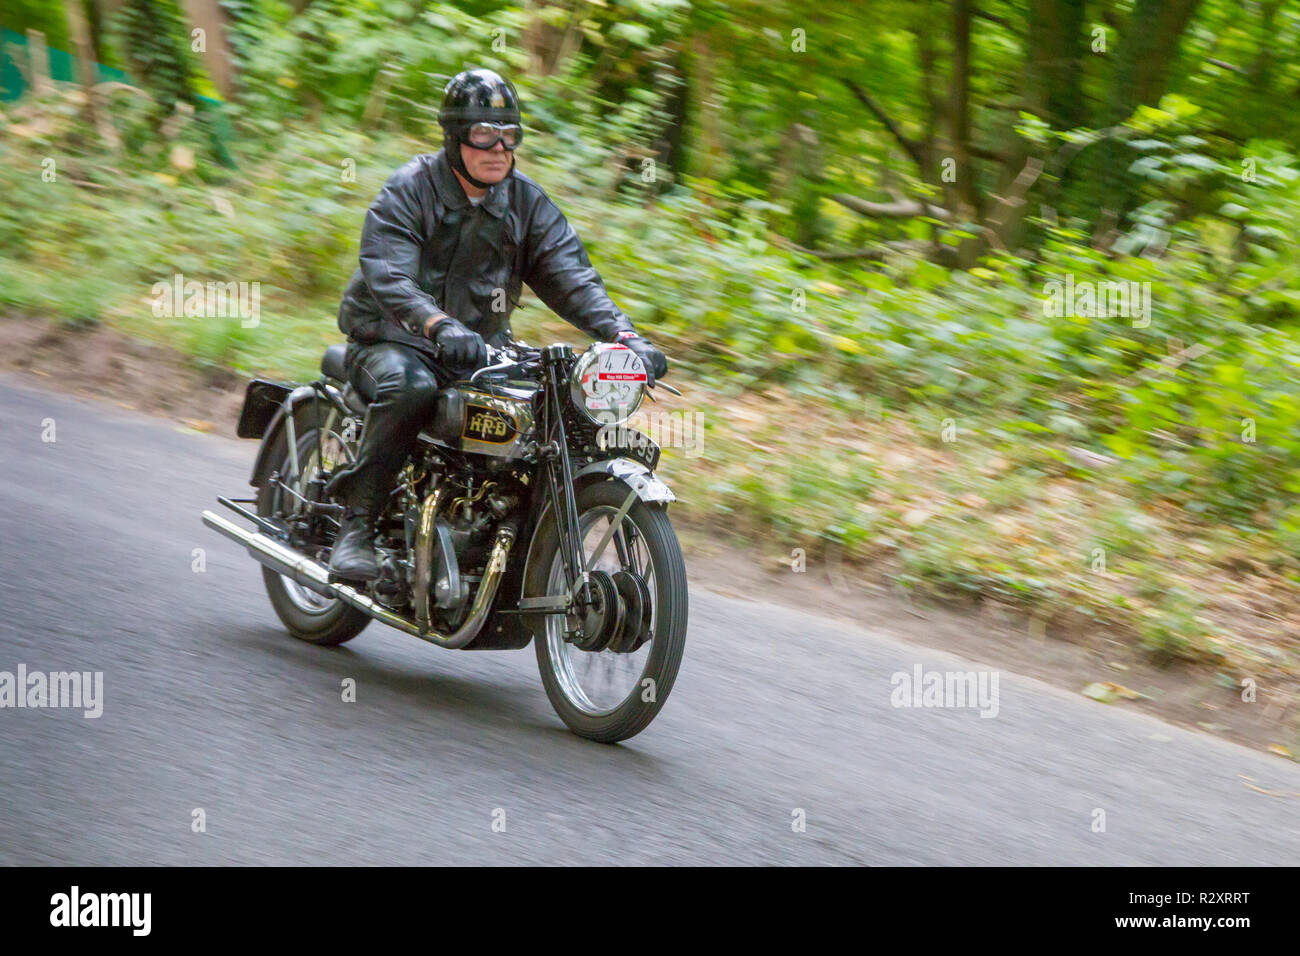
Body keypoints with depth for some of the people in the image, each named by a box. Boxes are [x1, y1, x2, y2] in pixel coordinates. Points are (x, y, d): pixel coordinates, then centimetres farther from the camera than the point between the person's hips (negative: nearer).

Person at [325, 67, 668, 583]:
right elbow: (387, 275, -24)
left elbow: (572, 278, -3)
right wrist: (440, 327, -44)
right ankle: (356, 524, -28)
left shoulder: (528, 203, 6)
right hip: (390, 341, -5)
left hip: (481, 348, 5)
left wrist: (624, 335, -22)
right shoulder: (408, 191, -9)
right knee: (410, 387, -38)